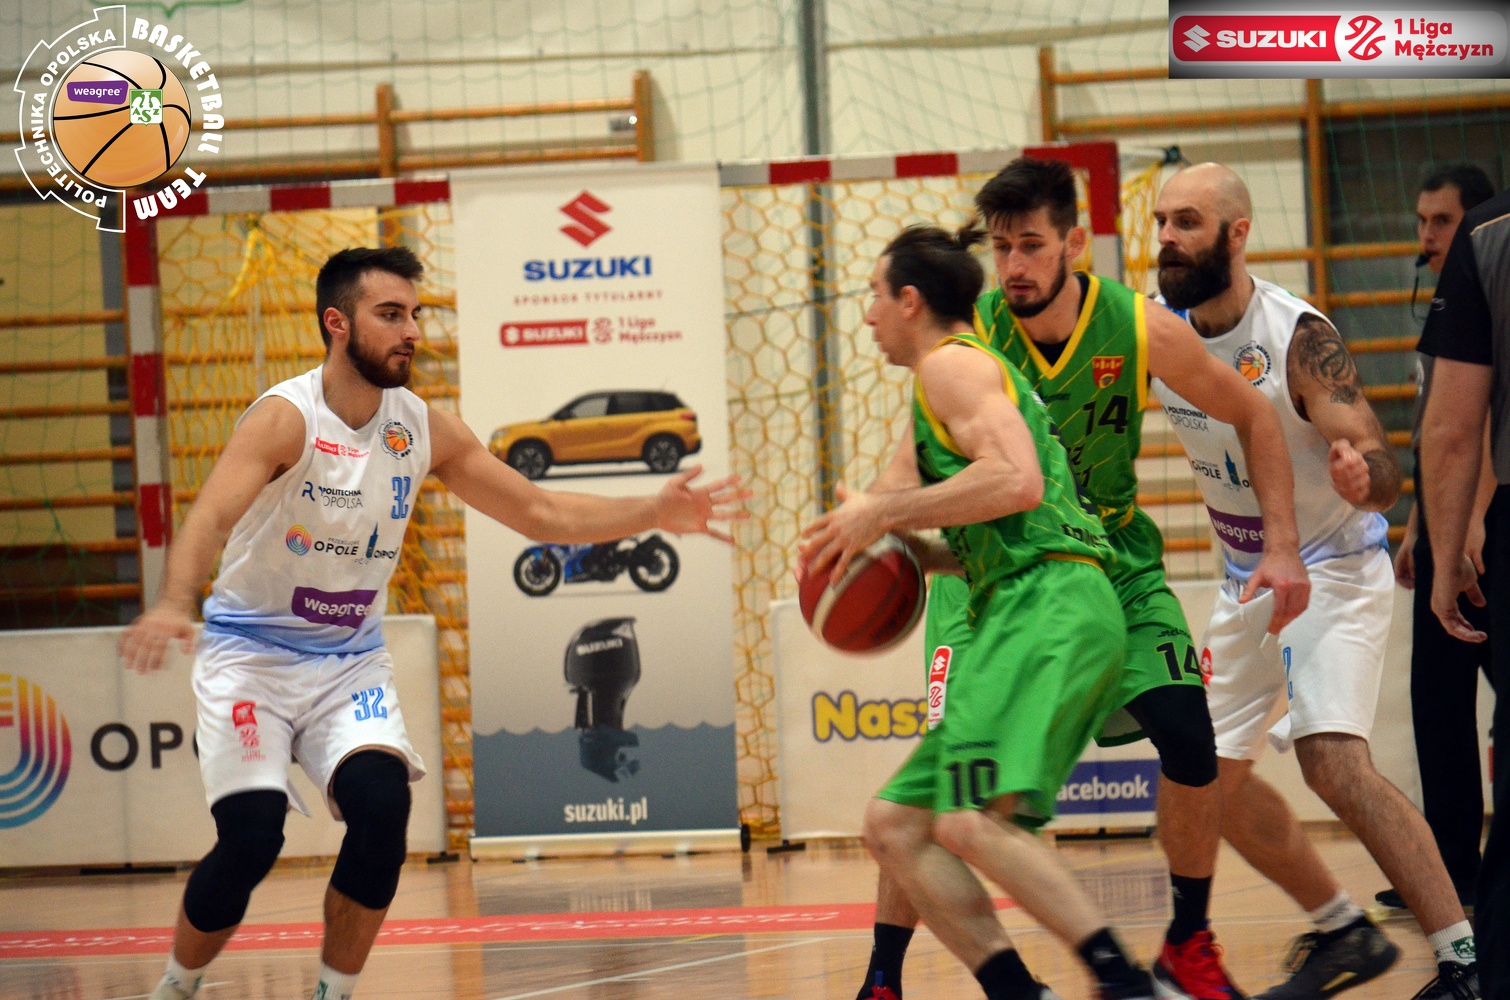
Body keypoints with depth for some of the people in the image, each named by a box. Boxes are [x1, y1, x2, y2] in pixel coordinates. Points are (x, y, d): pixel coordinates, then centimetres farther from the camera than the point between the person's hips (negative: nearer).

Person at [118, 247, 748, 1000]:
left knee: (382, 804, -20)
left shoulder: (425, 431, -2)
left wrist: (656, 513, -8)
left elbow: (542, 514, 5)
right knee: (250, 839, -17)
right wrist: (173, 604, -55)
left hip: (350, 659, 4)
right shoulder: (287, 418, -19)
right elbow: (210, 518, -34)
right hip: (251, 653, -4)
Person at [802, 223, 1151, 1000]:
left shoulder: (952, 363, -1)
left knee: (972, 820, -26)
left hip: (1051, 607, -11)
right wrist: (891, 540, 20)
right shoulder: (975, 370, 31)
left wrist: (885, 510, -9)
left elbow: (1016, 482, -18)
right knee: (893, 826, 7)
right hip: (1029, 613, 11)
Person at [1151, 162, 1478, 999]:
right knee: (1215, 779, 10)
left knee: (1333, 759, -25)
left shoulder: (1298, 337, -25)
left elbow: (1382, 472, -31)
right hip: (1246, 577, 8)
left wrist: (1363, 474, -54)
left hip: (1332, 567, -8)